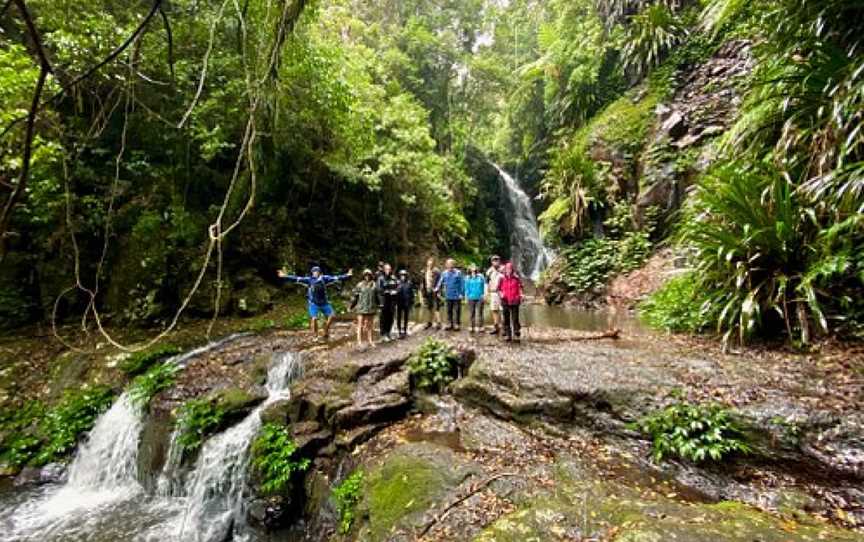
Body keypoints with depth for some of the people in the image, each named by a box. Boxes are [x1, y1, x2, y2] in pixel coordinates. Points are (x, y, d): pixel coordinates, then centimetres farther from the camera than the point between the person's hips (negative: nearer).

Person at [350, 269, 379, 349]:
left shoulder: (374, 285, 6)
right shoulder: (360, 285, -2)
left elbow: (376, 296, 14)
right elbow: (355, 296, -2)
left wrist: (379, 304, 14)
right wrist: (352, 305, -3)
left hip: (371, 308, 3)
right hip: (362, 307, -3)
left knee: (369, 325, 12)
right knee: (360, 325, -1)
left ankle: (370, 340, 21)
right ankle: (359, 342, 1)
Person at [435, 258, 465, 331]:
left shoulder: (458, 273, -8)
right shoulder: (444, 273, 4)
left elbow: (462, 283, -8)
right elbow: (440, 282, 8)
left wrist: (462, 293, -12)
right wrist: (437, 289, -7)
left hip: (457, 296, -4)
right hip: (448, 296, 4)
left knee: (457, 311, 2)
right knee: (449, 311, 12)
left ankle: (456, 324, 11)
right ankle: (449, 324, 23)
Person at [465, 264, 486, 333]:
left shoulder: (481, 277, 3)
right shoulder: (468, 278, 4)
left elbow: (484, 286, 4)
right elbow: (467, 288, 6)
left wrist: (483, 294, -3)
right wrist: (467, 296, 2)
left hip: (479, 297, -1)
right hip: (471, 298, 1)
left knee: (479, 313, 1)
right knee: (472, 313, 6)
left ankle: (480, 327, 8)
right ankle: (473, 327, 15)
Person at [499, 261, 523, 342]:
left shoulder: (516, 278, 2)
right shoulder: (502, 279, 5)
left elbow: (520, 288, 5)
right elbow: (499, 289, 13)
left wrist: (520, 296, -7)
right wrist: (501, 294, -5)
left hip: (514, 301, -2)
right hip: (505, 301, 2)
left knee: (515, 319, -1)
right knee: (506, 319, 7)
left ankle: (516, 335, 6)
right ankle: (507, 335, 15)